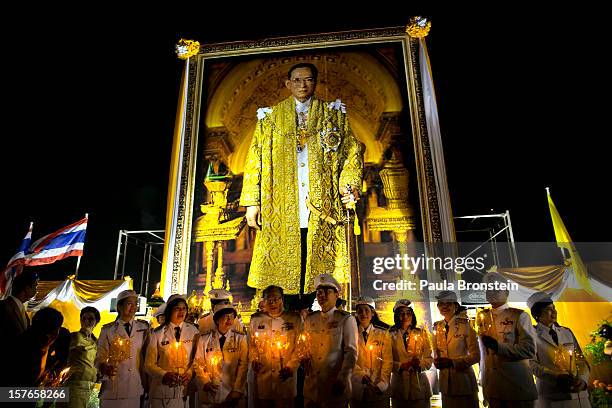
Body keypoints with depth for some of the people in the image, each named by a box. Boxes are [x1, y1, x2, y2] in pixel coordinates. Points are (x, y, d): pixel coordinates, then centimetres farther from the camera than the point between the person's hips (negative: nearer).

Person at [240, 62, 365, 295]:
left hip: (322, 208, 0)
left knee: (319, 263, -2)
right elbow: (255, 159, 8)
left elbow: (352, 151, 9)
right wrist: (252, 202, 0)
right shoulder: (271, 116, 12)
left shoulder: (332, 114, 13)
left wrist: (349, 183, -9)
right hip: (282, 211, 0)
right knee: (285, 265, -1)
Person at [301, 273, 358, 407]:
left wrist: (342, 380, -16)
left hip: (335, 386, -4)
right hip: (311, 385, 4)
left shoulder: (346, 319, -5)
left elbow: (351, 352, -9)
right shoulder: (309, 320, 9)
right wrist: (305, 359, 2)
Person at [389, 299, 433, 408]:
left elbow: (429, 359, 6)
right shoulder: (391, 335, 2)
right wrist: (401, 366, -19)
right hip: (399, 383, -1)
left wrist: (420, 363, -14)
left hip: (419, 384, 1)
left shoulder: (421, 334, 8)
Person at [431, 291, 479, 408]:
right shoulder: (438, 327, 5)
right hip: (445, 381, 4)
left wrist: (452, 362, -20)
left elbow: (475, 356, -10)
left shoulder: (465, 325, -8)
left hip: (463, 379, -4)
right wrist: (437, 361, -6)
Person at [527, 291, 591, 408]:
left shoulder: (567, 332, 12)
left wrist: (583, 379, -9)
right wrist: (557, 377, -23)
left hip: (578, 393, 4)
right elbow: (532, 365, -11)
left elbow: (580, 360, 9)